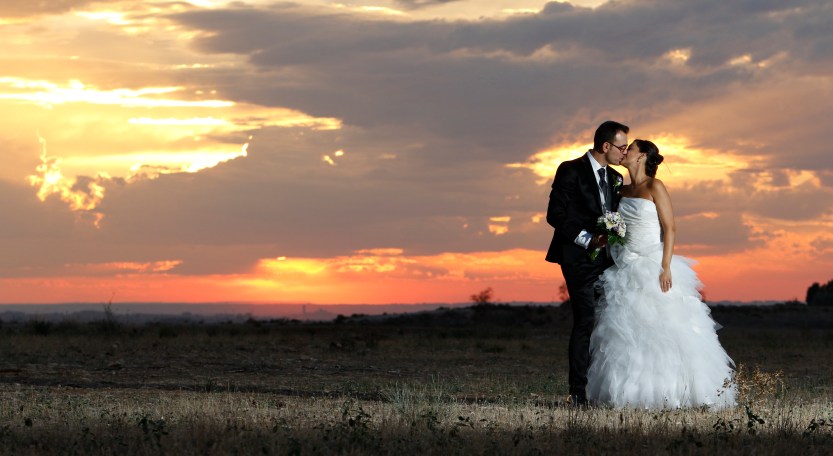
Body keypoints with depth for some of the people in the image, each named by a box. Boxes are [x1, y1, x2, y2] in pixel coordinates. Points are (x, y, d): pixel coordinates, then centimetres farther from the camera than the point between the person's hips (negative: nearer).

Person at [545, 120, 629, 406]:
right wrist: (587, 239, -17)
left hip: (606, 260, 7)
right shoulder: (571, 171, -4)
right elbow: (556, 214, -9)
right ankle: (578, 392, -9)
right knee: (586, 323, -12)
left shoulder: (615, 179, 17)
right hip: (580, 259, -6)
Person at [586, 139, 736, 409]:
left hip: (654, 267, -7)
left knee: (661, 329, -8)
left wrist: (666, 268, -17)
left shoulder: (654, 187, -6)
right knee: (626, 333, 2)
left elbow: (670, 228, -10)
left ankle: (667, 392, -4)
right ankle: (634, 391, 4)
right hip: (628, 270, 7)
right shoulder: (623, 191, 14)